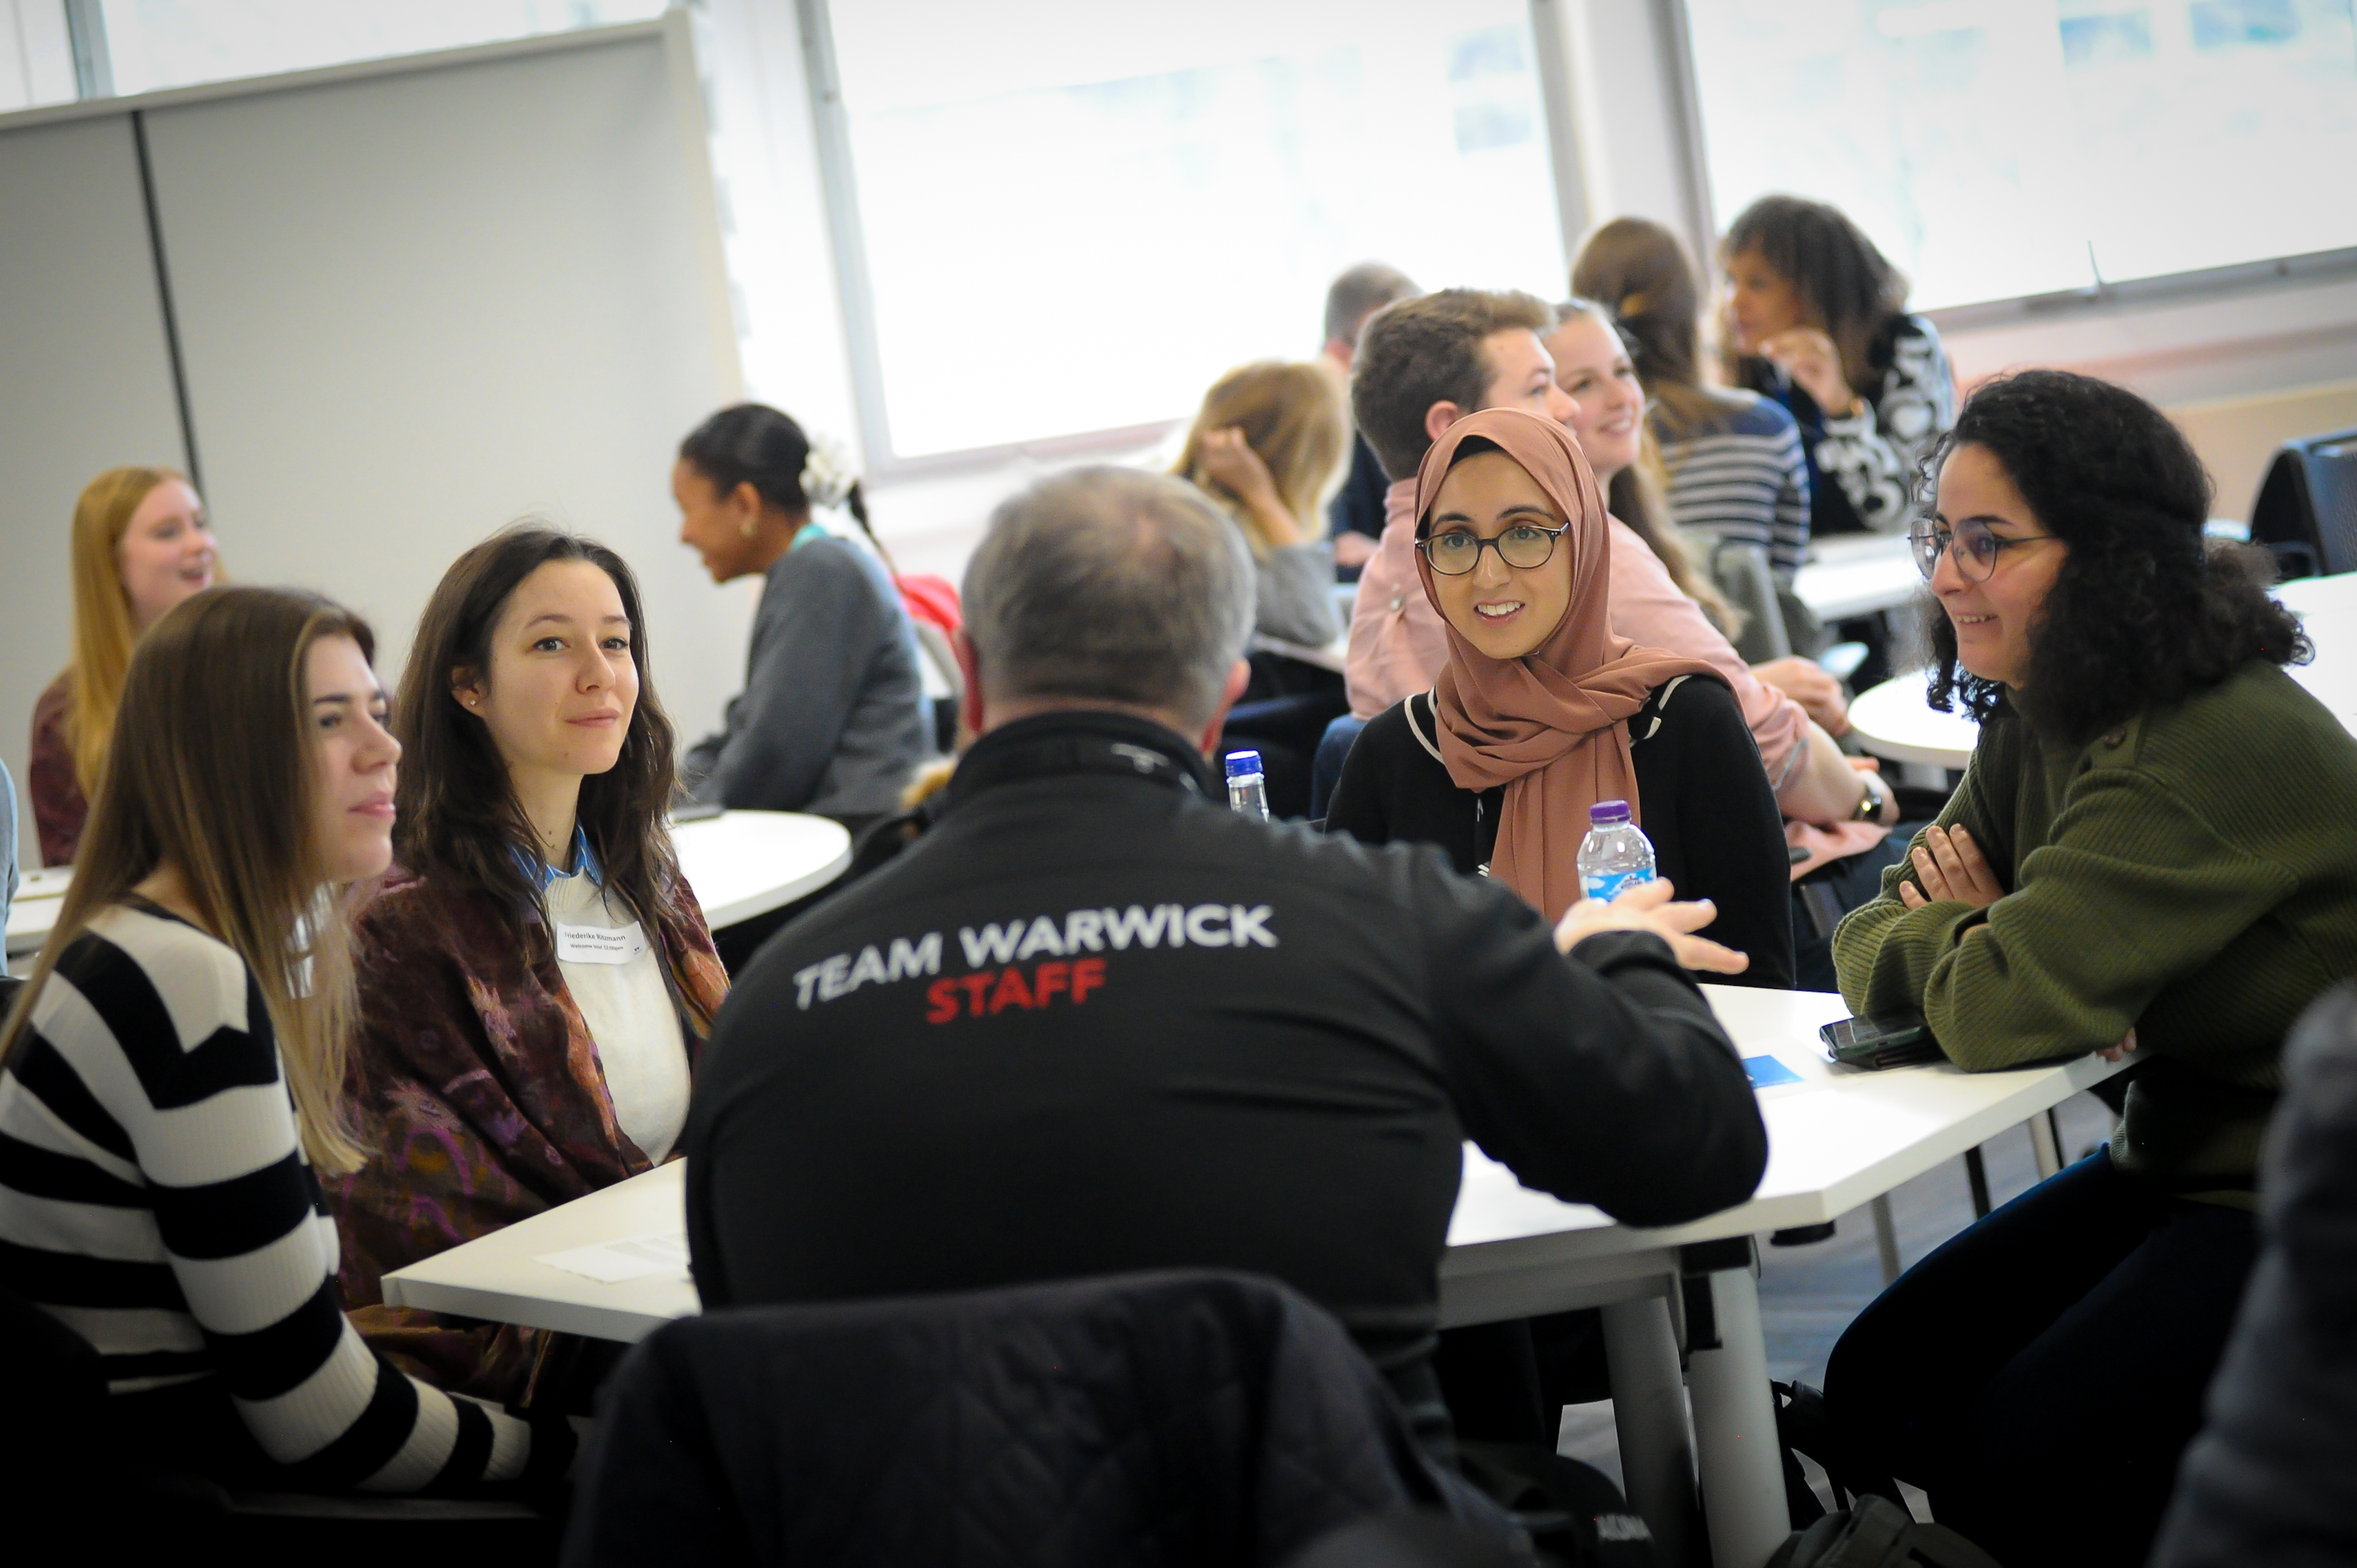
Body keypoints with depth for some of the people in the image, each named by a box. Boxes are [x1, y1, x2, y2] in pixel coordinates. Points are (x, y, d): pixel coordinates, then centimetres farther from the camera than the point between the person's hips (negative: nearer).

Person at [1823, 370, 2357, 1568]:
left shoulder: (2219, 750, -28)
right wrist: (1966, 935, -17)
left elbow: (2003, 1010, -33)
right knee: (1879, 1386, 2)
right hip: (2177, 1163, 9)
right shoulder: (2037, 726, 4)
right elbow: (1871, 946, 6)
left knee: (2025, 1453, -20)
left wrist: (1951, 938, -10)